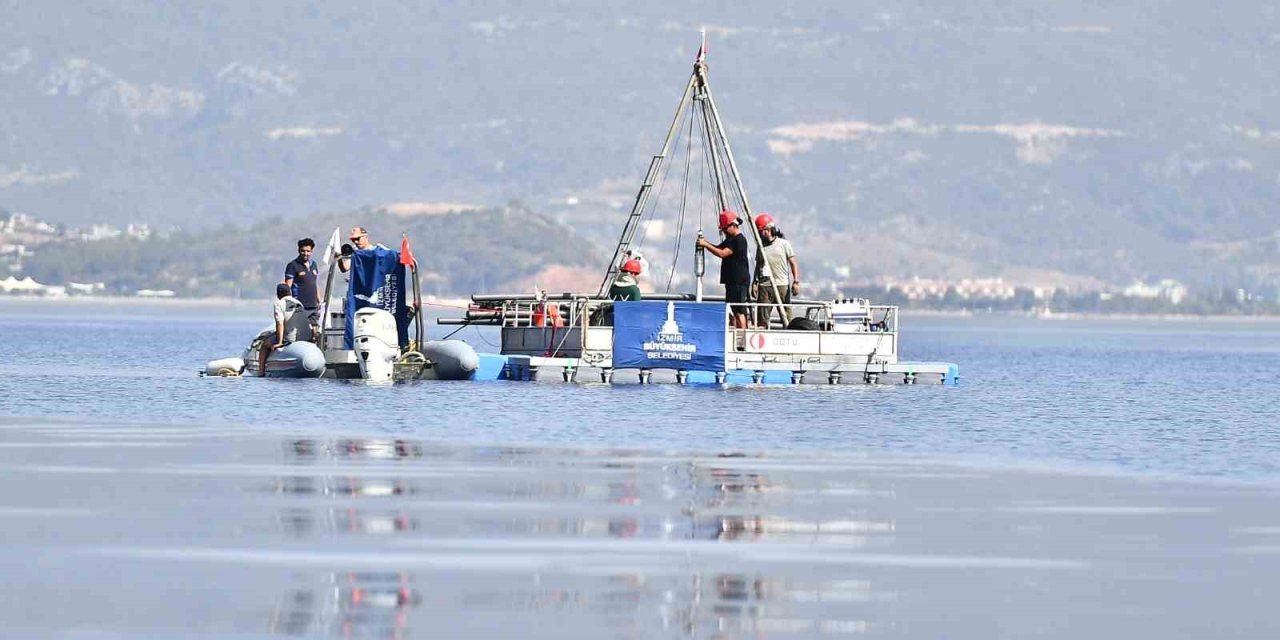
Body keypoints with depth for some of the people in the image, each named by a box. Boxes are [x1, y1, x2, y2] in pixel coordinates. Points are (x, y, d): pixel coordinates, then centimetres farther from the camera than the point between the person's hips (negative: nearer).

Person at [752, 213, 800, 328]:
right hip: (765, 285, 3)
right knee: (762, 316, -4)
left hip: (782, 285, -3)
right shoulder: (761, 246, 12)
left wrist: (796, 282, -6)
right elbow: (758, 266, 16)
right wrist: (755, 283, 6)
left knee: (786, 316, 0)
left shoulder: (784, 244, 2)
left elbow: (793, 263, 2)